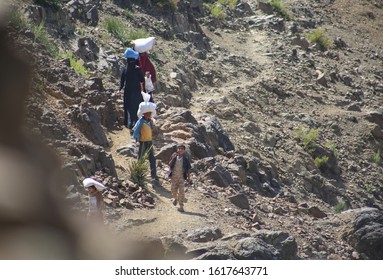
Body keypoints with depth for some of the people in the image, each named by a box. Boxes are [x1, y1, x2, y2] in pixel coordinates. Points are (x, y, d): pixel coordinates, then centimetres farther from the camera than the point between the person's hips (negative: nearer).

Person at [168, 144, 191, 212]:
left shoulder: (185, 159, -4)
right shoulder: (174, 157, 0)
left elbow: (188, 168, 1)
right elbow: (170, 165, -7)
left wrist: (188, 177, 0)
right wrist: (173, 158, -19)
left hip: (181, 177, -2)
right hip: (174, 176, 2)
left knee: (181, 191, -6)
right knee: (174, 190, 12)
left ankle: (181, 206, -2)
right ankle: (175, 198, 46)